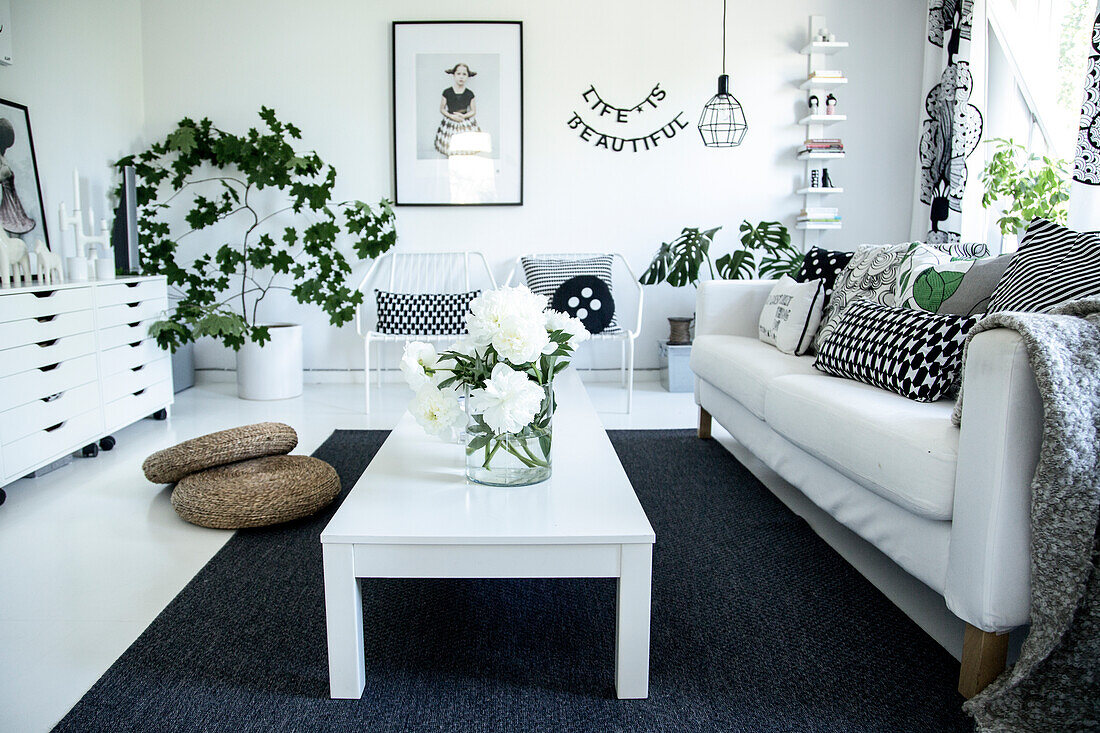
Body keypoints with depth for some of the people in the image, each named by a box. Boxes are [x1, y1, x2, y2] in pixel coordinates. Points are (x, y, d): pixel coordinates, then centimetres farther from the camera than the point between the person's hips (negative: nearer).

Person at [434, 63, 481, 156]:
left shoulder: (469, 94, 0)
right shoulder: (447, 92, -1)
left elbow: (473, 111, 7)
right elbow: (442, 109, 6)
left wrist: (464, 116, -13)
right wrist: (451, 116, -13)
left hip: (467, 125, 0)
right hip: (450, 124, 0)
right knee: (450, 151, -8)